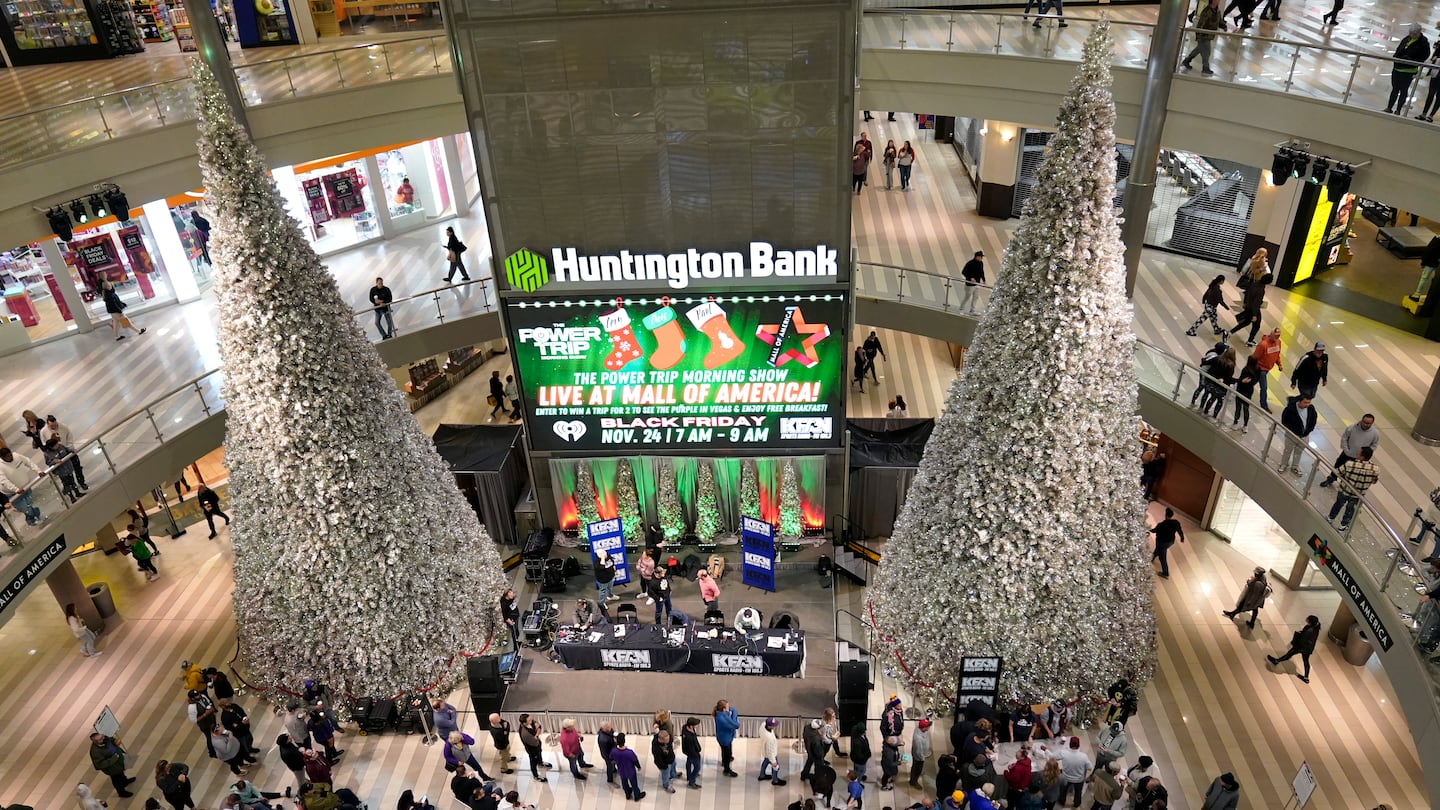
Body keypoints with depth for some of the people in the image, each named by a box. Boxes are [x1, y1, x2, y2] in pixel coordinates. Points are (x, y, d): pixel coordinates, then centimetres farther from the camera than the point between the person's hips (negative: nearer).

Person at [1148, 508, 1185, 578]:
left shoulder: (1161, 525, -32)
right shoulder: (1176, 523, -17)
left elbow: (1154, 531, -14)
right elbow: (1180, 531, -1)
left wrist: (1150, 530, 9)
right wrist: (1182, 538, 19)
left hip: (1162, 542, -6)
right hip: (1171, 541, 6)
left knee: (1162, 557, 12)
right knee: (1158, 549, 34)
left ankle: (1166, 574, 24)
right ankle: (1153, 558, 62)